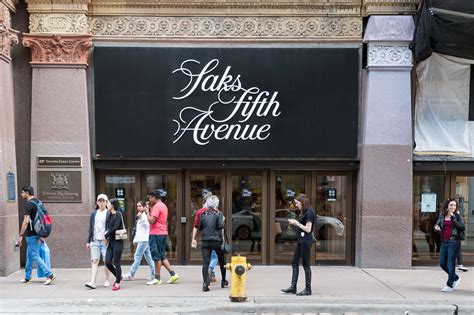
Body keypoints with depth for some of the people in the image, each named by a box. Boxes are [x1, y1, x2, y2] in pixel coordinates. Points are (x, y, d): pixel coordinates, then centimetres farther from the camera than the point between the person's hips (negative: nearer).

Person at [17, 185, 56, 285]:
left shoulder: (29, 204, -15)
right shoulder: (38, 202, 13)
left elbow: (26, 221, -21)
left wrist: (21, 235, -19)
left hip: (31, 234, -9)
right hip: (37, 232, 9)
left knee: (35, 255, -7)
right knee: (29, 255, 18)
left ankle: (49, 274, -14)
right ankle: (27, 277, 27)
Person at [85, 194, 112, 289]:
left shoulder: (109, 213, -1)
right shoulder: (93, 214, 13)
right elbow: (90, 228, 15)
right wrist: (88, 241, 12)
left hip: (106, 241, -3)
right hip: (95, 241, 3)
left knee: (106, 261, 4)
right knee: (94, 261, -4)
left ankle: (107, 280, 18)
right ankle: (93, 282, -8)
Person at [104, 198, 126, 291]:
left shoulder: (118, 214, -9)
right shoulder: (109, 215, 14)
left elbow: (115, 227, -18)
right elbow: (107, 227, 16)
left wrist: (106, 235, -9)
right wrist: (107, 236, -1)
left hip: (117, 241, -7)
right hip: (110, 241, 7)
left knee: (116, 263, -2)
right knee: (107, 262, 3)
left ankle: (117, 283, 9)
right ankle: (118, 276, 25)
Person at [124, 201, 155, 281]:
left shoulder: (145, 215, -9)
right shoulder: (140, 216, 20)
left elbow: (147, 225, -25)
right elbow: (138, 230, 24)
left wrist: (141, 217, -33)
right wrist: (135, 240, 22)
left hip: (144, 239, -10)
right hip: (141, 239, 10)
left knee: (137, 257, -4)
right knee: (148, 257, 8)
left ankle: (131, 275, 1)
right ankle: (154, 274, 10)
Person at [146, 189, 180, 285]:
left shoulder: (157, 206, -14)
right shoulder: (164, 206, 18)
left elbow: (151, 220, -20)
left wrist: (147, 211, -6)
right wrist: (151, 208, 14)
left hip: (156, 234, -10)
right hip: (163, 233, 10)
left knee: (156, 256, -2)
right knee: (162, 256, 14)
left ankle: (157, 279, 4)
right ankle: (173, 274, 11)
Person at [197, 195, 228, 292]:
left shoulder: (203, 214, 5)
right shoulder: (218, 214, -5)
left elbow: (199, 228, 9)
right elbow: (221, 226, -14)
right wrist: (223, 220, 5)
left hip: (205, 241, 2)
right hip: (217, 241, -2)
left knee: (205, 262, -2)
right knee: (222, 261, 17)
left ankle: (205, 283, -15)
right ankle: (223, 281, 29)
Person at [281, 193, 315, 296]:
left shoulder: (309, 212, -15)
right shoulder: (304, 212, 15)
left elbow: (308, 229, -18)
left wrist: (296, 223, -13)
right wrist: (294, 222, 6)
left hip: (306, 241, -10)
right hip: (300, 241, 10)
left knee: (306, 264, -2)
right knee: (294, 263, 11)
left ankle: (308, 289, 8)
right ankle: (293, 287, 16)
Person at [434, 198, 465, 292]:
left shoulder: (457, 216, -2)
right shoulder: (442, 216, 9)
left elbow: (462, 228, -14)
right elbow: (436, 225, 17)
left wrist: (453, 218, -18)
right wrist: (436, 228, -6)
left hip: (453, 242, -5)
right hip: (444, 242, 5)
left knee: (451, 264, -2)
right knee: (442, 263, 9)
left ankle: (450, 285, 9)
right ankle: (456, 278, 31)